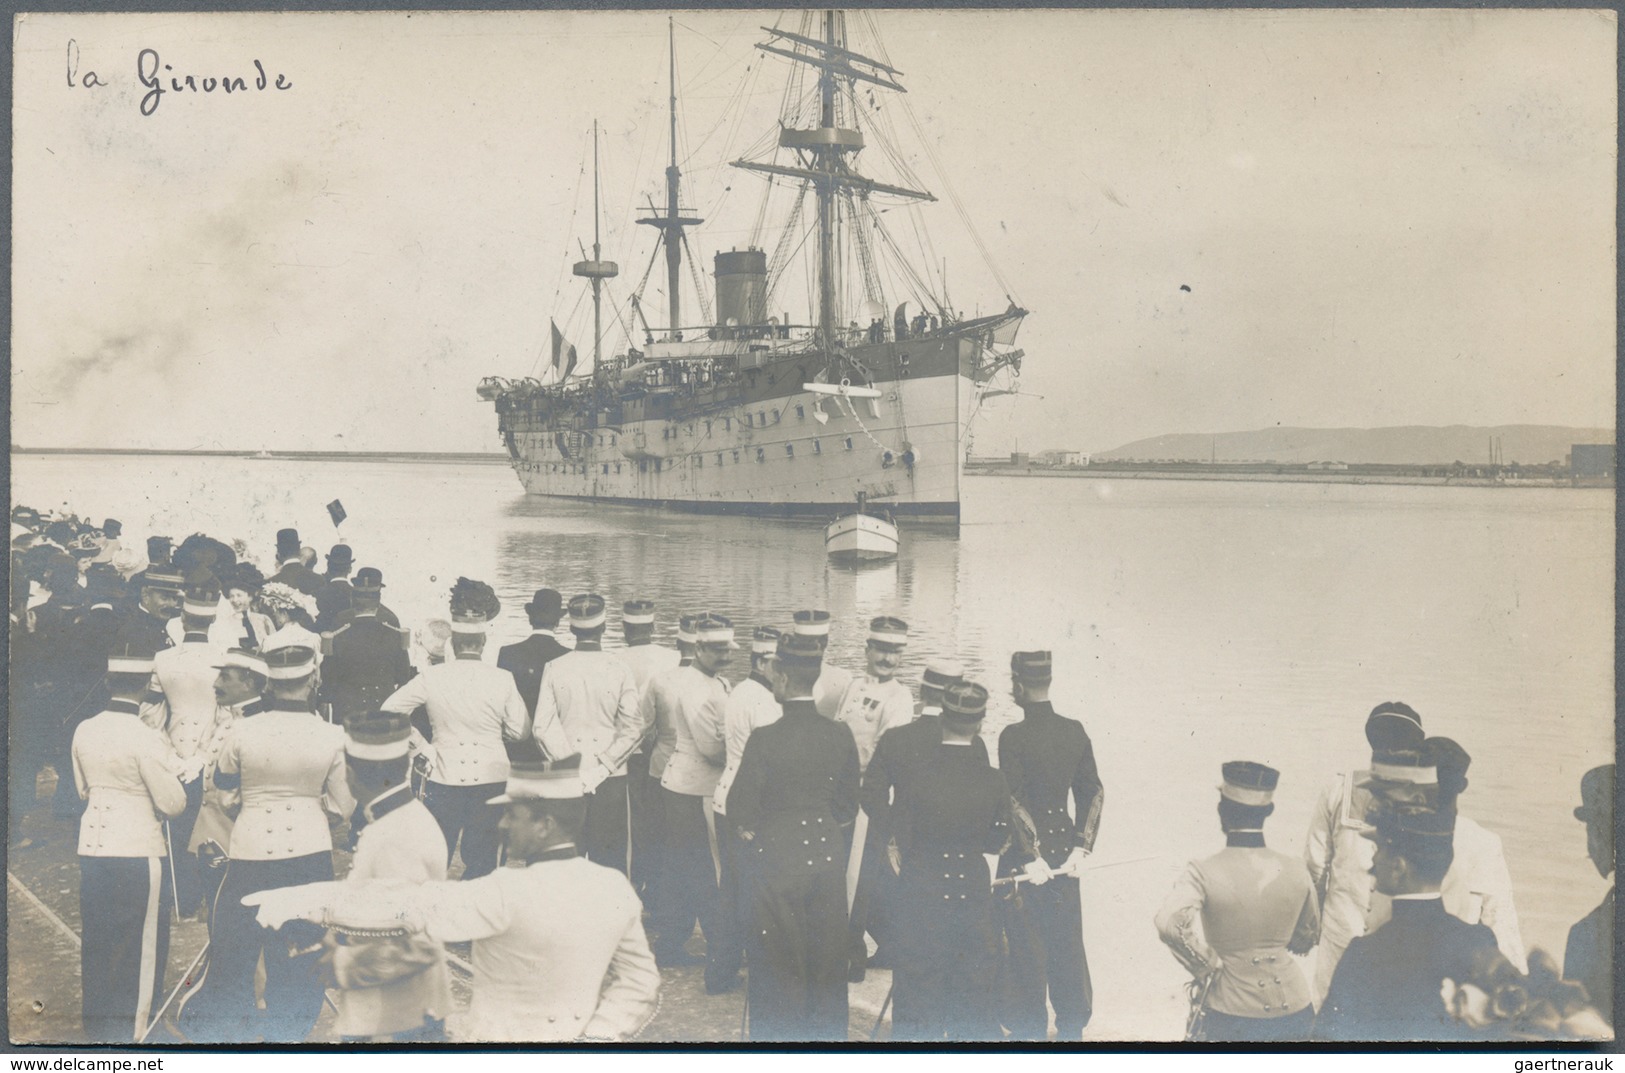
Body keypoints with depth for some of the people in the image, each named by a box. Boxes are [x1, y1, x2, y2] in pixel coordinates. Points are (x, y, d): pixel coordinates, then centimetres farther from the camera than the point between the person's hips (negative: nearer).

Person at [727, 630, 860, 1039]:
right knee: (827, 963, 17)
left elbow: (741, 807, -12)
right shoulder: (840, 735, -5)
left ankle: (780, 1033, 21)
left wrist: (745, 831, 8)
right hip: (828, 858, 4)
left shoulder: (765, 737, -18)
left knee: (779, 964, 11)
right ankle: (827, 1031, 28)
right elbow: (848, 805, 4)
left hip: (777, 856, -4)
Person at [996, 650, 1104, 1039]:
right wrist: (1082, 845, 3)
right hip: (1064, 849, 5)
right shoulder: (1075, 731, 1)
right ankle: (1073, 1025, 26)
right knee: (1067, 939, 15)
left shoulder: (1013, 736, -16)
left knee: (1027, 944, 6)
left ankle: (1031, 1028, 15)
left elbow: (1014, 802, -17)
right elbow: (1094, 792, 3)